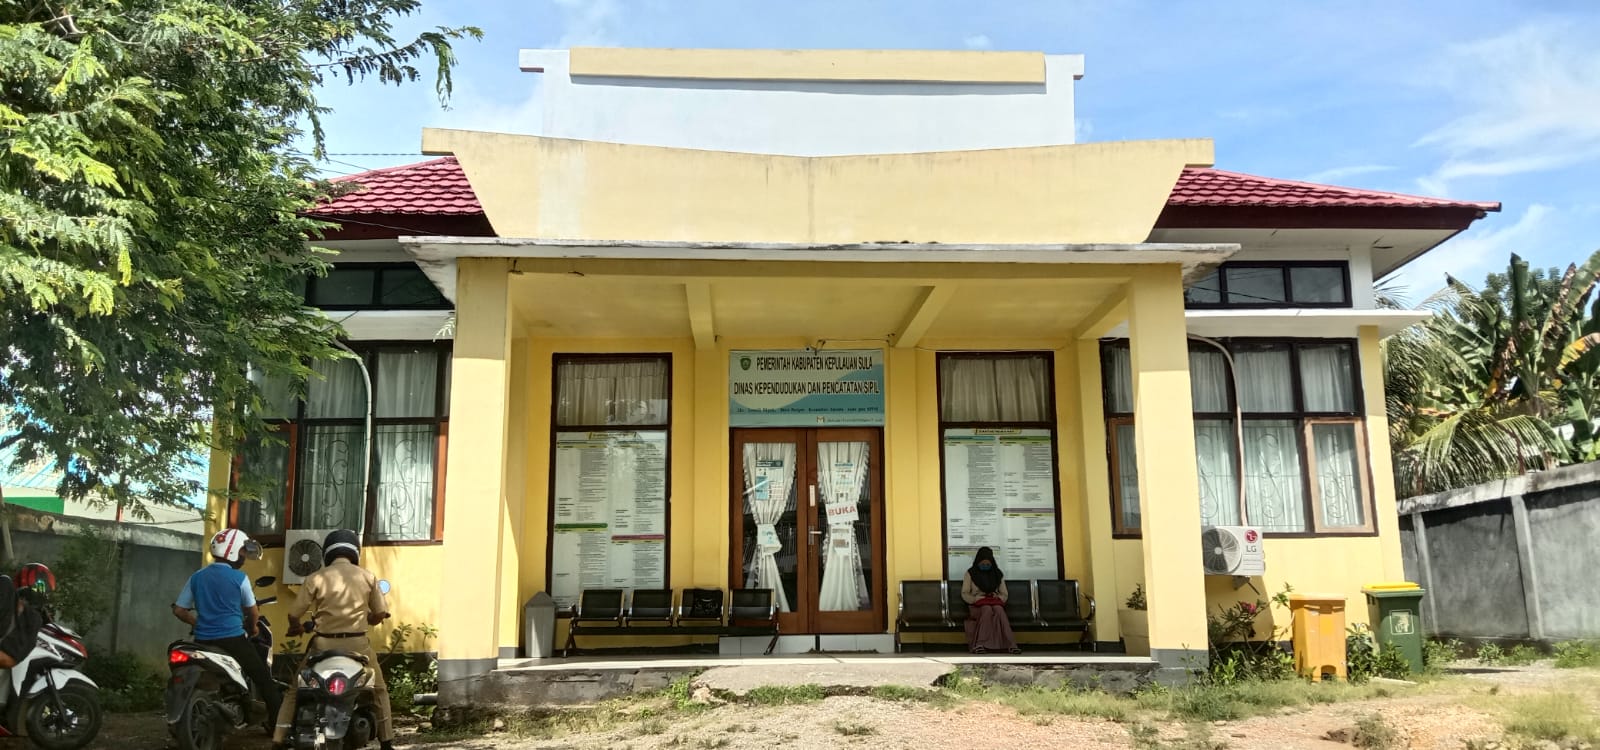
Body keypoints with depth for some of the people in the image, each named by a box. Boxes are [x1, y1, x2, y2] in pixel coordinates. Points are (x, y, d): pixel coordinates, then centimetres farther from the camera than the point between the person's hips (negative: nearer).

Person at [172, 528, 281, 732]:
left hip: (203, 640, 5)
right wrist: (253, 627, 24)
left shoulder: (197, 577, 6)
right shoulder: (239, 578, -7)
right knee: (263, 678, 6)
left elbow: (178, 610, 8)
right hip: (232, 639, -5)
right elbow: (252, 611, 4)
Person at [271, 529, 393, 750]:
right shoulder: (368, 577, 1)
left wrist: (296, 628, 21)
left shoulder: (315, 578, -4)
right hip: (357, 644, 1)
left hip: (324, 645, -1)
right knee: (378, 690, 19)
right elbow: (380, 614, 5)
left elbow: (294, 614, -3)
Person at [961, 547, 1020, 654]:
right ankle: (979, 644, -45)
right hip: (977, 605, -2)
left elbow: (1004, 594, 14)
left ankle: (1010, 645, -45)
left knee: (998, 609, -35)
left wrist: (997, 599, -7)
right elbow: (965, 594, 3)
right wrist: (977, 599, -14)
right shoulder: (970, 574, 7)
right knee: (987, 609, -37)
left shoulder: (998, 574, 14)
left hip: (995, 602, 2)